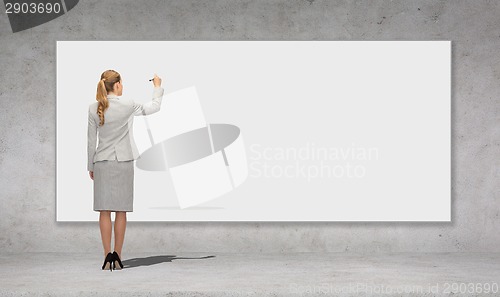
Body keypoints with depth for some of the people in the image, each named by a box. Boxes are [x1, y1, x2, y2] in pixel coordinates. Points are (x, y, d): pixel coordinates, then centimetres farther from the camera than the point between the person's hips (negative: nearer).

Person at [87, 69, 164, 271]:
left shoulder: (94, 108, 0)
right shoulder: (127, 105, -7)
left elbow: (91, 140, 5)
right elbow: (154, 107, 9)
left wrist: (90, 166, 13)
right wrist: (157, 87, 24)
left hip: (102, 163, 2)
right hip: (123, 163, -2)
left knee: (104, 211, 3)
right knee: (120, 211, 4)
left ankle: (108, 257, 0)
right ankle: (117, 257, 5)